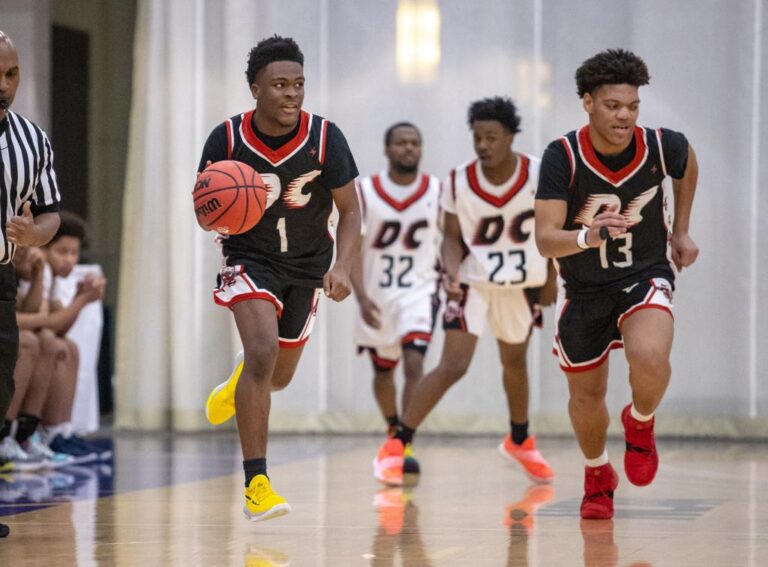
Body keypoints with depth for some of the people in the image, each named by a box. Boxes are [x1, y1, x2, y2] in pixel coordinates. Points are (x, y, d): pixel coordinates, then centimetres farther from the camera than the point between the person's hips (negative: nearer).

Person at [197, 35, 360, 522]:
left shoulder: (325, 137, -17)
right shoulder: (227, 139, -17)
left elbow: (351, 210, -9)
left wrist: (342, 267, -25)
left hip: (308, 264, 2)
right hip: (251, 258, -2)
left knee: (279, 376, 16)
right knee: (262, 353, -26)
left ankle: (238, 387, 57)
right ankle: (256, 482, -22)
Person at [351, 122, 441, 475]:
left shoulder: (437, 192, -6)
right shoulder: (364, 192, -10)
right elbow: (353, 248, -12)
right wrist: (362, 298, -22)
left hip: (418, 291, -1)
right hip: (376, 295, 1)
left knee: (414, 363, -22)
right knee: (382, 370, 18)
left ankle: (407, 446, -23)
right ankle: (393, 433, 43)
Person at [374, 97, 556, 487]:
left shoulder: (539, 176, -17)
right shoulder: (459, 182, -17)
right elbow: (453, 237, -8)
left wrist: (550, 280, 3)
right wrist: (451, 272, -26)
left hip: (522, 283, 2)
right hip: (473, 281, -2)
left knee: (514, 361, 22)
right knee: (453, 366, -16)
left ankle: (520, 441, 45)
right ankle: (396, 445, -8)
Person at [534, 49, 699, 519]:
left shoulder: (661, 146, -16)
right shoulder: (563, 157, -22)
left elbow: (688, 163, 11)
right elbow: (545, 238, -28)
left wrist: (681, 230, 12)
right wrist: (587, 236, -47)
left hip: (645, 277, -1)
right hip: (584, 290, 1)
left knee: (650, 358, -31)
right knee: (586, 395, 13)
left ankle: (641, 423, 4)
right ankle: (598, 476, 45)